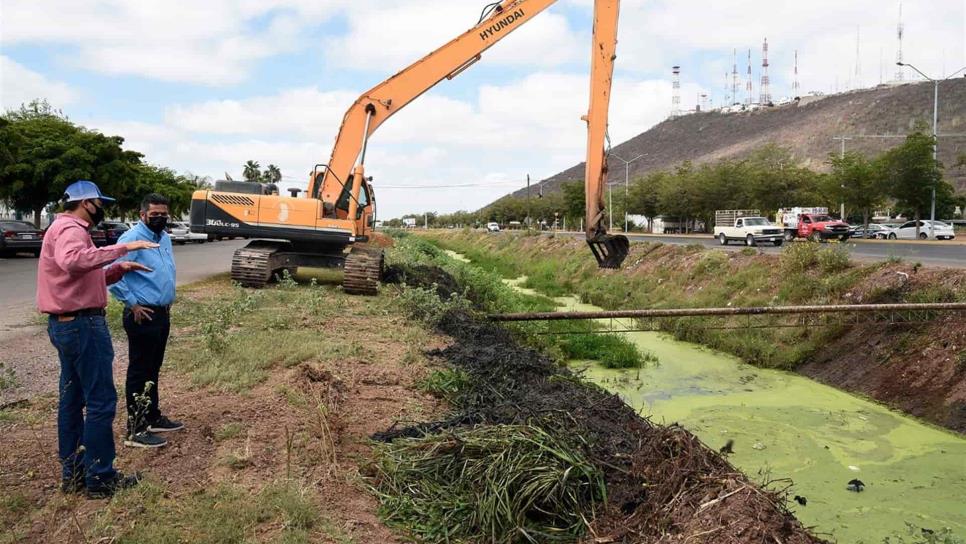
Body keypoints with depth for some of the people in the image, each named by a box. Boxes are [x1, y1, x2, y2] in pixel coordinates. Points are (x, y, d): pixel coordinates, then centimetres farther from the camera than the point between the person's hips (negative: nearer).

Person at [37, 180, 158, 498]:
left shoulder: (65, 228, 21)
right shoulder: (70, 228, -14)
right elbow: (73, 261, -39)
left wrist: (118, 269, 7)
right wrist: (122, 248, -37)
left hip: (66, 324, 11)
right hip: (83, 324, -11)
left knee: (72, 400, 15)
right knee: (101, 402, -5)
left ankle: (73, 474, 24)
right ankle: (100, 479, 2)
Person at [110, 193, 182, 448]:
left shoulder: (165, 238, 12)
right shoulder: (132, 239, -15)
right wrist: (132, 304, -17)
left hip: (162, 313, 9)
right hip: (142, 315, -9)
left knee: (153, 369, 18)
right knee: (139, 372, -3)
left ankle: (153, 417, 31)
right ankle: (136, 430, 4)